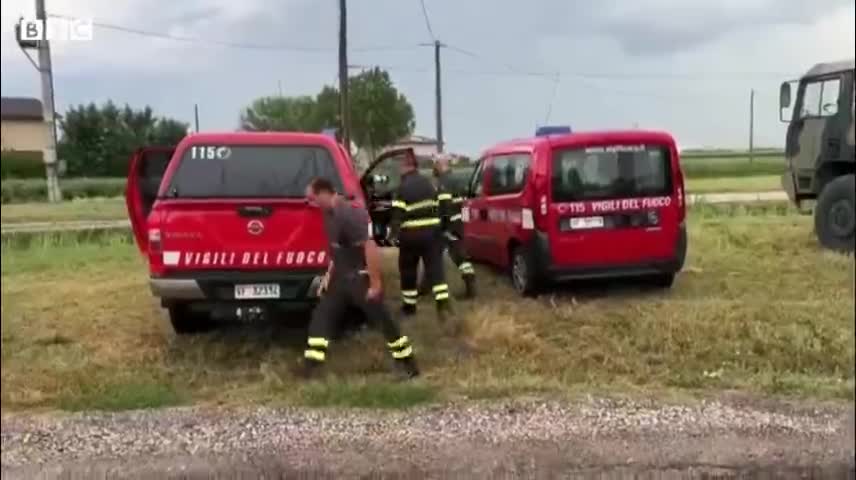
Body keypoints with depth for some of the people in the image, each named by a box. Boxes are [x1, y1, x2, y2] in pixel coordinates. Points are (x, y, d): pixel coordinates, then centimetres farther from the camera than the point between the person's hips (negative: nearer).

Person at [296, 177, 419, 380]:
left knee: (382, 319, 1)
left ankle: (408, 363, 13)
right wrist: (329, 274, 17)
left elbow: (370, 248, -28)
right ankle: (311, 363, 14)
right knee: (321, 315, 8)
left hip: (361, 278, -9)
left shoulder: (350, 214, -25)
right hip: (341, 277, 9)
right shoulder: (330, 214, 5)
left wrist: (375, 283, -26)